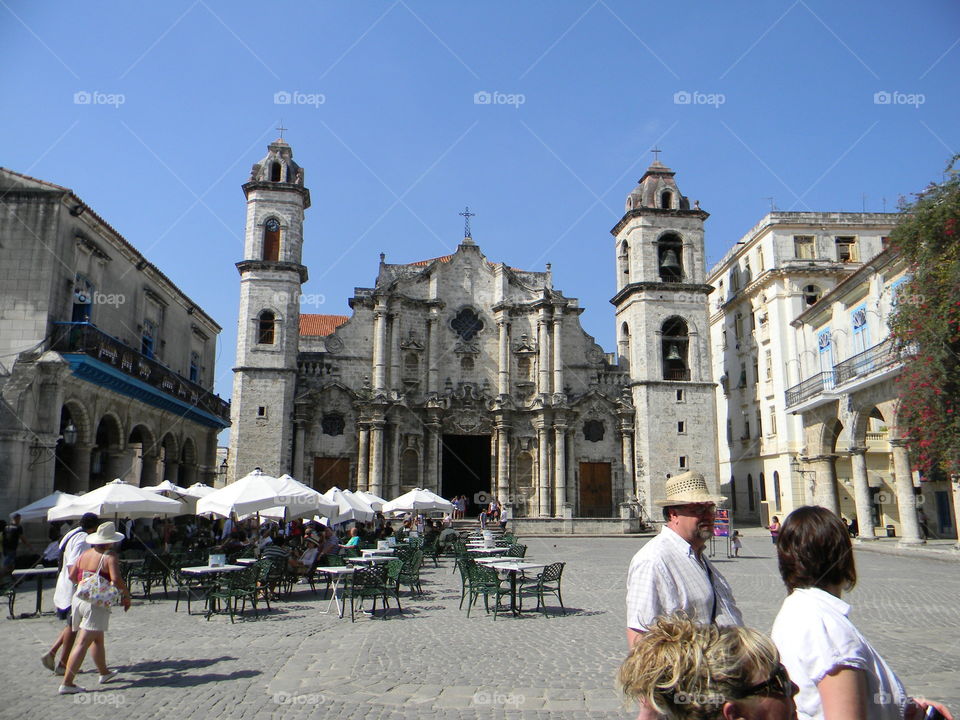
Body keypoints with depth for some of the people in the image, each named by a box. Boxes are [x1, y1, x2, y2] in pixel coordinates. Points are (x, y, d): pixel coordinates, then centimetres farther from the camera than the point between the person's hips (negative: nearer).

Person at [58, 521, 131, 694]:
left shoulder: (85, 554, 8)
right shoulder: (109, 556, -12)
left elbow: (72, 575, 12)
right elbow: (116, 579, -22)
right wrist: (126, 595, -8)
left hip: (78, 598, 8)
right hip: (97, 603, -8)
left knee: (98, 639, 21)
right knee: (83, 643, -5)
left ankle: (104, 672, 34)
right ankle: (67, 683, -6)